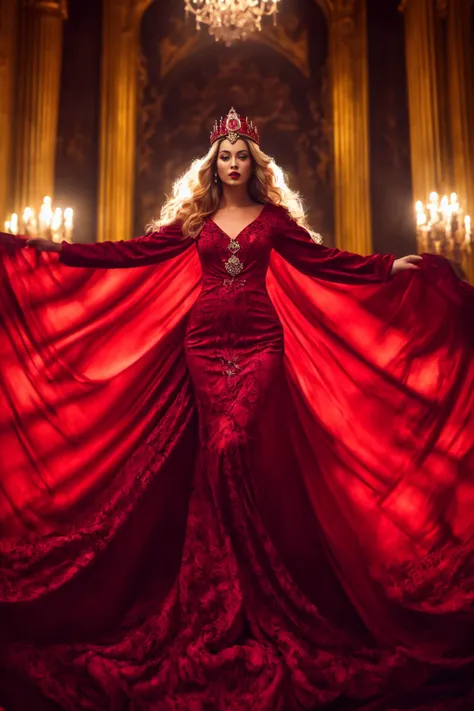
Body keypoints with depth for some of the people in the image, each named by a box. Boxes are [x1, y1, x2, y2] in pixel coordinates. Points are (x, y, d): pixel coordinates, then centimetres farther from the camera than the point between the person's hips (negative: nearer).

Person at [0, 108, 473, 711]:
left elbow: (321, 258, 6)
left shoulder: (273, 217, 11)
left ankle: (257, 595, 6)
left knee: (240, 447, -11)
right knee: (220, 450, -1)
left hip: (259, 341, -1)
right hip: (206, 340, 1)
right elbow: (134, 251, 9)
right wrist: (58, 251, 6)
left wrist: (391, 266, -2)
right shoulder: (193, 219, 13)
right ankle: (227, 601, 14)